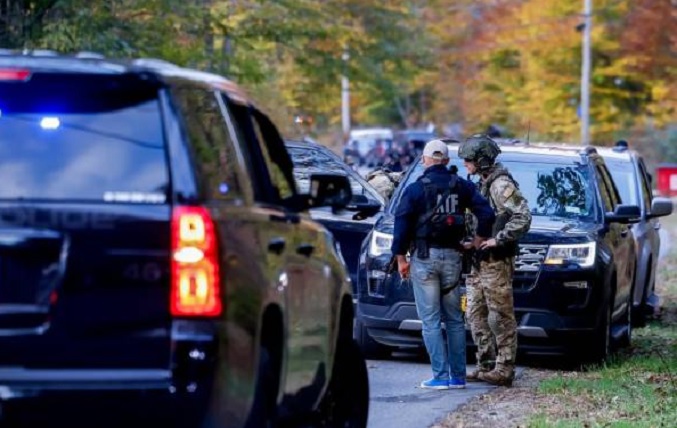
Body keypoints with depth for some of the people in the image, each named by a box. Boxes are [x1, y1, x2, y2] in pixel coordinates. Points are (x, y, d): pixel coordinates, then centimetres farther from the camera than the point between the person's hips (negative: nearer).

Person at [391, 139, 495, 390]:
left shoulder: (416, 189, -6)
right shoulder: (461, 186, 4)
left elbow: (402, 224, -9)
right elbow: (486, 213, -1)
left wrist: (401, 258, -2)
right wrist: (480, 239, 12)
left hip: (425, 257, -4)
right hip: (452, 257, 4)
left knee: (431, 320, -1)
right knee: (454, 319, 12)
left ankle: (441, 376, -6)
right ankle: (458, 376, 12)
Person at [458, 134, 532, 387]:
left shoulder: (501, 185, -13)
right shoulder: (483, 185, 16)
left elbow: (523, 217, -22)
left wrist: (498, 239, -22)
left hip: (496, 262, -10)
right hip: (479, 262, 10)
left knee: (501, 317, -5)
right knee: (475, 315, 10)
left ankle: (504, 370, -2)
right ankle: (486, 366, 16)